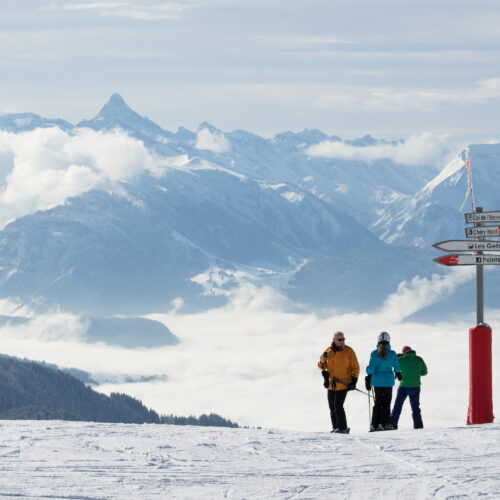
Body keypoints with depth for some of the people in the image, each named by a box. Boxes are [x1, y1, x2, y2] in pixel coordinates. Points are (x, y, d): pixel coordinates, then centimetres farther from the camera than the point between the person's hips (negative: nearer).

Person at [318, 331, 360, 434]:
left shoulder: (349, 352, -3)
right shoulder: (328, 351, 6)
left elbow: (355, 368, 2)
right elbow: (322, 366, 17)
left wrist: (353, 381, -8)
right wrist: (322, 361, -7)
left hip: (343, 385, -5)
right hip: (331, 384, 5)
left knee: (338, 406, -14)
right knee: (332, 407, 6)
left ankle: (343, 428, -9)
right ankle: (335, 427, 15)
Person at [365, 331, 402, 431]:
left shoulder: (374, 354, -6)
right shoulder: (392, 354, -6)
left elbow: (371, 368, -5)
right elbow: (397, 367, 4)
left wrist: (368, 381, 1)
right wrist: (398, 375, 24)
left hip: (377, 381, 1)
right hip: (388, 381, -1)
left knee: (377, 403, 11)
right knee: (386, 403, 6)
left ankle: (375, 424, 8)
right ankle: (385, 423, -1)